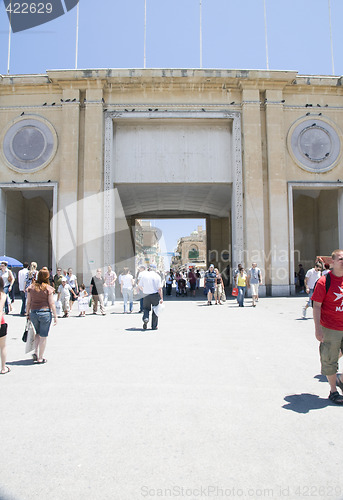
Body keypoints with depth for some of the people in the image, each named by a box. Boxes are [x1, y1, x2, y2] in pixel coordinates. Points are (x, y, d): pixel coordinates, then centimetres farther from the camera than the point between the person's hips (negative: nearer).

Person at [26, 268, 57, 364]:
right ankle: (40, 358, 14)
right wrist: (55, 316, -1)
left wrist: (27, 313, 15)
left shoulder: (31, 287, 2)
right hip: (45, 313, -4)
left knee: (37, 333, 25)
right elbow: (51, 303, -8)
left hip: (33, 312, 4)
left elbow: (28, 302, 5)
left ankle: (36, 352, 13)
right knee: (43, 336, 7)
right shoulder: (48, 288, -9)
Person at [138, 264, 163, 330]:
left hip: (146, 295, 1)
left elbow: (140, 286, 4)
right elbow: (160, 288, -10)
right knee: (155, 310, 12)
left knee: (146, 308, 19)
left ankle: (145, 318, -9)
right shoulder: (157, 276, -5)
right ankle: (154, 326, 15)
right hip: (155, 295, -1)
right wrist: (161, 298, -7)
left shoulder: (143, 275, -1)